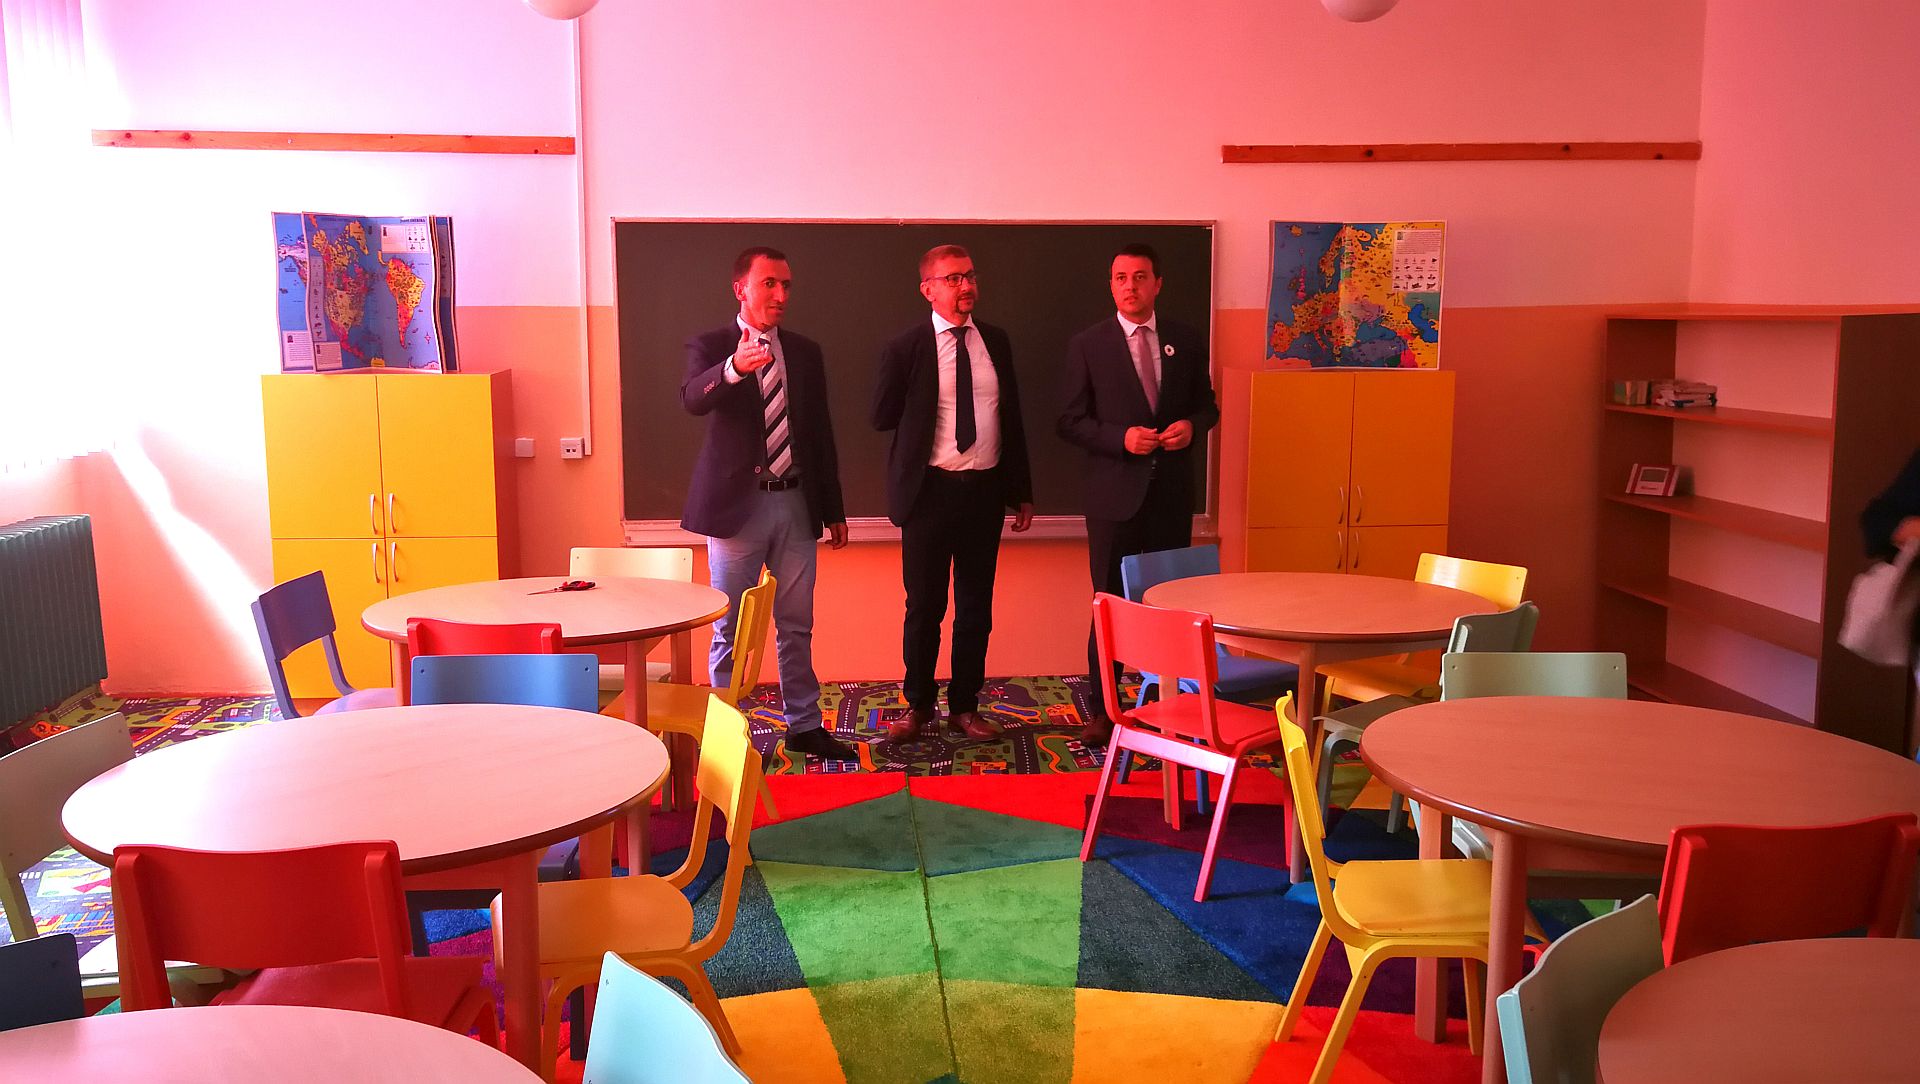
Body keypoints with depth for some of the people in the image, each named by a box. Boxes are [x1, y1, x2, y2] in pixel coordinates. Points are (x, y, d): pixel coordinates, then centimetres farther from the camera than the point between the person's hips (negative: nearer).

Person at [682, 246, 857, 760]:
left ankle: (804, 726, 24)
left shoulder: (805, 352, 9)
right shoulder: (710, 346, -4)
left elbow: (821, 433, 12)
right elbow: (694, 399, -26)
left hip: (796, 505, 4)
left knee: (796, 626, 12)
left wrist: (833, 510, 11)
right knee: (731, 629, 5)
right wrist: (734, 367, -47)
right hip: (737, 504, -4)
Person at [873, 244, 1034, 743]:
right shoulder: (906, 347, -6)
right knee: (924, 606, 7)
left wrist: (1022, 491, 11)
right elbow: (882, 418, -3)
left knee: (976, 607, 10)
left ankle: (964, 706, 22)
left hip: (985, 491, 4)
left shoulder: (995, 341, 7)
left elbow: (1011, 416, 12)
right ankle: (918, 705, 22)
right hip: (931, 491, -3)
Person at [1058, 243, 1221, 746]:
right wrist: (1121, 437, -17)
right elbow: (1071, 421, -2)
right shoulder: (1087, 345, -1)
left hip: (1173, 492, 3)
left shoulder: (1187, 341, 7)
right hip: (1115, 492, -2)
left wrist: (1192, 426, -9)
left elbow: (1207, 405, 14)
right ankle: (1103, 709, 12)